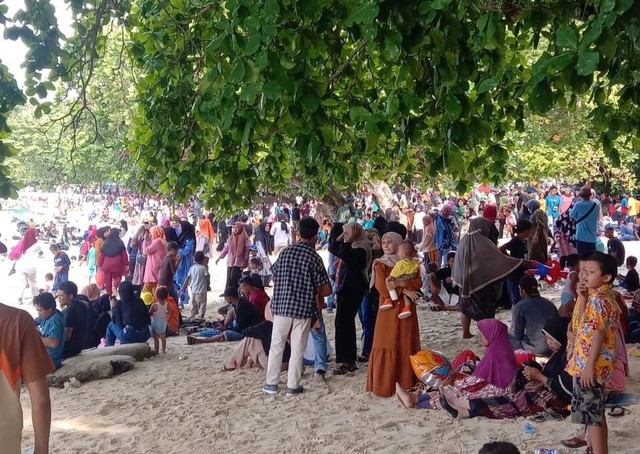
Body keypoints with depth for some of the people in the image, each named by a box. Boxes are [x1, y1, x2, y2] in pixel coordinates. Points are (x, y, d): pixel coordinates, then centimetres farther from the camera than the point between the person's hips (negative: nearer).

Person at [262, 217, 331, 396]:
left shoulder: (285, 252, 2)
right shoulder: (314, 257, -8)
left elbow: (274, 277, 9)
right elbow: (326, 290, -9)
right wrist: (314, 292, 12)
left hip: (281, 305, 3)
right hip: (303, 308, -3)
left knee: (276, 346, 12)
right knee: (297, 349, 7)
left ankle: (271, 383, 18)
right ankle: (293, 386, 13)